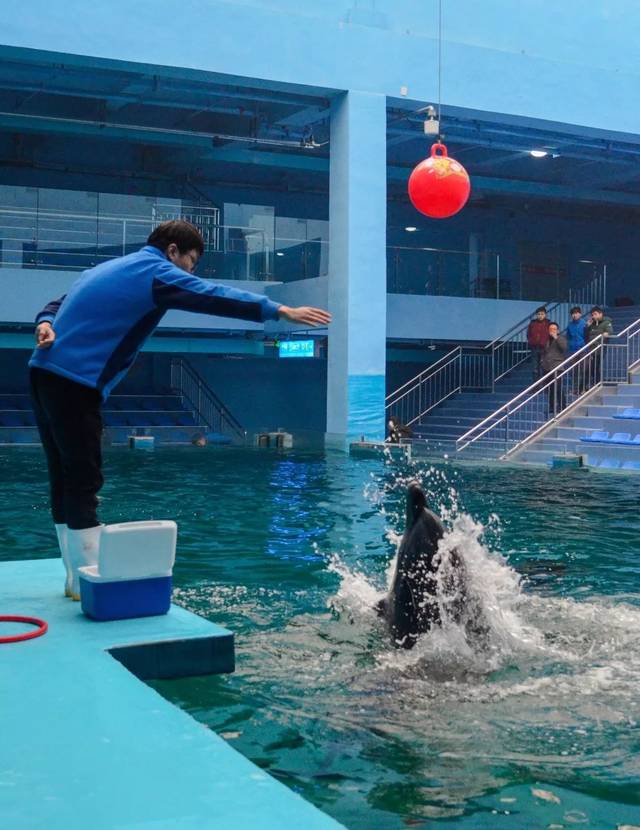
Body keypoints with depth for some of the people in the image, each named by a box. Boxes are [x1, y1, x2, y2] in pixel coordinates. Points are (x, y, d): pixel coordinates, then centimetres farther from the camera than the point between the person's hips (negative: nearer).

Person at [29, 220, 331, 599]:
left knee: (66, 480, 11)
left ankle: (79, 578, 17)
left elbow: (60, 303, 20)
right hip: (75, 380, -10)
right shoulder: (155, 271, -6)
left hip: (48, 372, 10)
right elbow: (216, 297, -15)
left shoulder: (115, 268, 23)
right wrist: (279, 310, -15)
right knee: (84, 482, -7)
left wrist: (47, 324, -1)